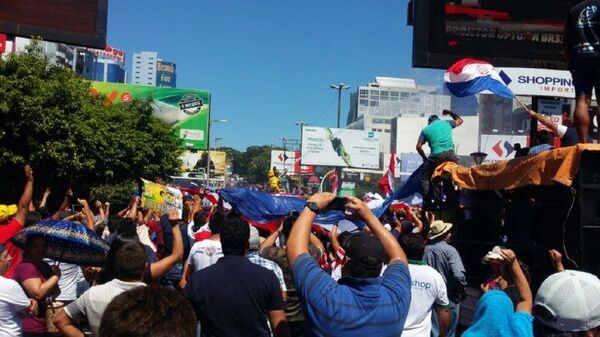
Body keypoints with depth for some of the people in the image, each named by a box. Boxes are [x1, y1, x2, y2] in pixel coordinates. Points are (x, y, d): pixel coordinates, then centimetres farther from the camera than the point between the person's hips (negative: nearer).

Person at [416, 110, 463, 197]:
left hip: (436, 156, -2)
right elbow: (460, 120, 38)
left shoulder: (426, 129, 15)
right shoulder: (446, 123, 20)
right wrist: (450, 113, 50)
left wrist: (425, 158, 21)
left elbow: (418, 147, 9)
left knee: (425, 178, 10)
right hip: (450, 154, 2)